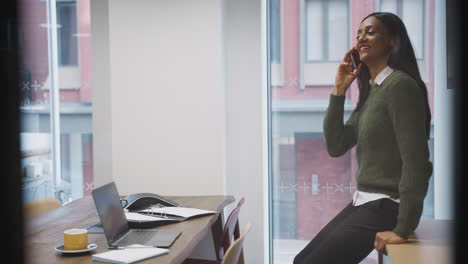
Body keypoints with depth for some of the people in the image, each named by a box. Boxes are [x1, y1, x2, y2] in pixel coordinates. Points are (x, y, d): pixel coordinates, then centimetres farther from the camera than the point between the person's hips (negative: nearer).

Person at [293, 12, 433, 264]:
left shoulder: (400, 85, -16)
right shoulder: (371, 90, 12)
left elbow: (416, 162, -22)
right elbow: (335, 147, 8)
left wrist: (403, 229, -21)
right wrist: (338, 90, 1)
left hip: (384, 207, -9)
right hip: (361, 202, 9)